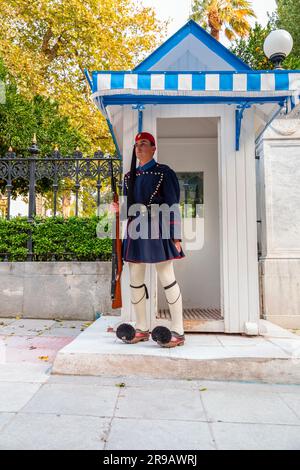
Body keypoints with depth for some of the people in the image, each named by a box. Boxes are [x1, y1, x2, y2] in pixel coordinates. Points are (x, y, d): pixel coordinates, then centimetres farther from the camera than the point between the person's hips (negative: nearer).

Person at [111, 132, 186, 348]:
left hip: (157, 229, -6)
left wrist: (175, 237, -11)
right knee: (135, 280, 7)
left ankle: (178, 331, 5)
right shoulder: (129, 176, 16)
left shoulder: (164, 172, -1)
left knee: (167, 278, -4)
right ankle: (142, 329, 20)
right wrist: (121, 209, -1)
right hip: (135, 230, 7)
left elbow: (172, 206, -5)